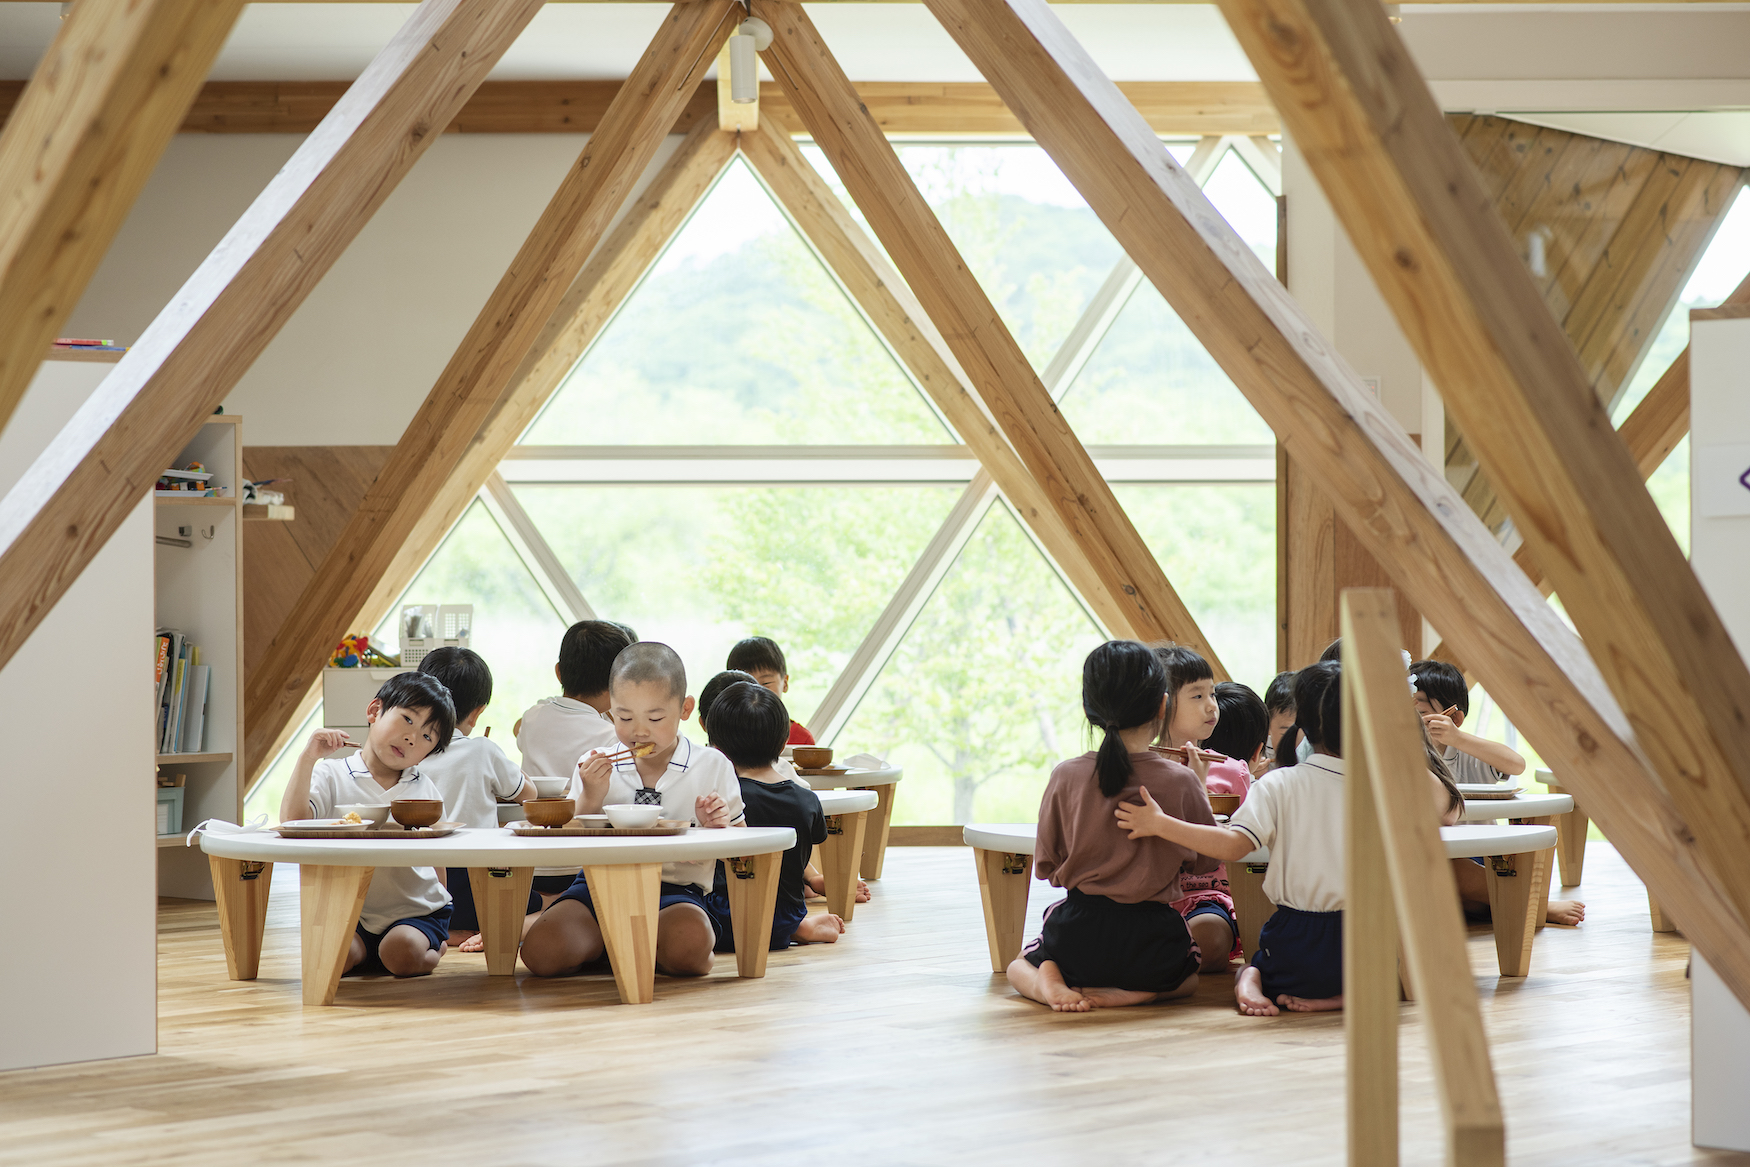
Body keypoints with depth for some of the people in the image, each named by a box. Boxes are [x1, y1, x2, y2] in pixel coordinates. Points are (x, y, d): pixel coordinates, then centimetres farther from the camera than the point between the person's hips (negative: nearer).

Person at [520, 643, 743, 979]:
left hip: (676, 890, -2)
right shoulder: (595, 768, 8)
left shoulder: (712, 767, 3)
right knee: (541, 950, -26)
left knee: (689, 942, -38)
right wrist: (591, 799, -9)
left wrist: (717, 826, -13)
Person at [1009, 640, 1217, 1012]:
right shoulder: (1180, 781, -10)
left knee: (1018, 967, 32)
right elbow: (1206, 861, 4)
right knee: (1189, 975, 32)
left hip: (1077, 937, 1)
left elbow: (1046, 867, 2)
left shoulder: (1066, 776, -7)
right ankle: (1128, 993, -1)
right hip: (1150, 938, -1)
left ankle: (1048, 984, -5)